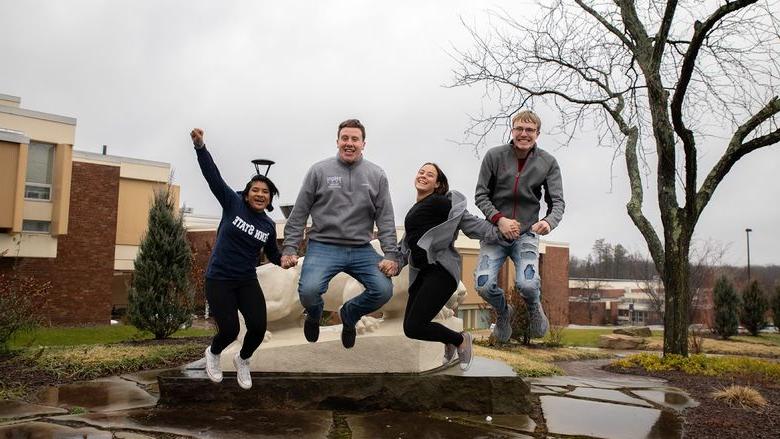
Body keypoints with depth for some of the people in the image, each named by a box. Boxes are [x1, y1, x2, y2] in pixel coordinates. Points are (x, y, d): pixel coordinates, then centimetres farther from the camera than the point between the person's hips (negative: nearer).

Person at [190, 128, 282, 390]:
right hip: (219, 280, -3)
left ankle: (243, 360, 22)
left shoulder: (269, 226, 4)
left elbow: (272, 254, 18)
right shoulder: (233, 204, -6)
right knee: (229, 330, -11)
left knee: (258, 327, -12)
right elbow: (213, 176, -14)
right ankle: (213, 353, 28)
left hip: (247, 282, 3)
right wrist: (200, 146, -26)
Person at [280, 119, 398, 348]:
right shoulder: (319, 171, 2)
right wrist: (289, 248, -2)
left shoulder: (376, 175, 7)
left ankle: (349, 314, 19)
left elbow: (385, 219, 6)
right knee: (308, 291, -25)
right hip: (323, 247, -2)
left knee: (384, 290, -17)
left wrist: (391, 254, -4)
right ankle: (314, 315, 17)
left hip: (362, 250, 2)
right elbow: (298, 214, 4)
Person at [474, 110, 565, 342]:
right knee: (484, 285, -15)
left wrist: (548, 222, -27)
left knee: (527, 284, -22)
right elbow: (480, 194, -1)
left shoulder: (548, 162, -1)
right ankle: (503, 312, 21)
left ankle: (534, 306, 18)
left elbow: (557, 201, -3)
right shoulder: (494, 155, -4)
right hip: (494, 230, 1)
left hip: (526, 233, 0)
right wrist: (500, 220, -18)